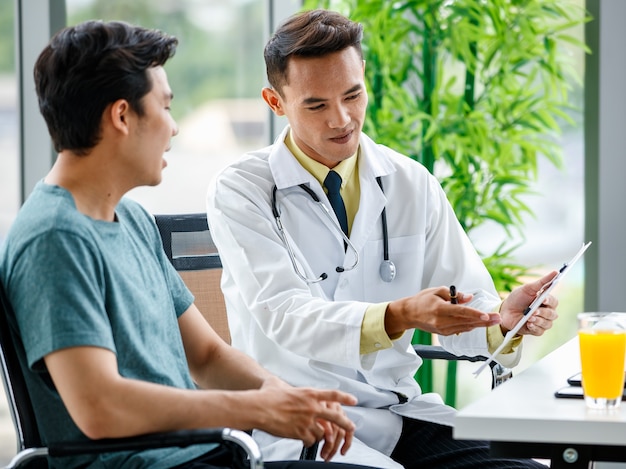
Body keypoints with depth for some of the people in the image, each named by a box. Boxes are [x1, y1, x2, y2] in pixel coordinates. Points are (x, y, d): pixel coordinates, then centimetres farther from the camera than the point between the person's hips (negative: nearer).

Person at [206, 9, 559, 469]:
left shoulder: (413, 184, 10)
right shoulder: (238, 192, -3)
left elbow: (465, 301, 8)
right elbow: (285, 316, -16)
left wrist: (502, 319, -17)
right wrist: (400, 316, -33)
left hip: (401, 410, 5)